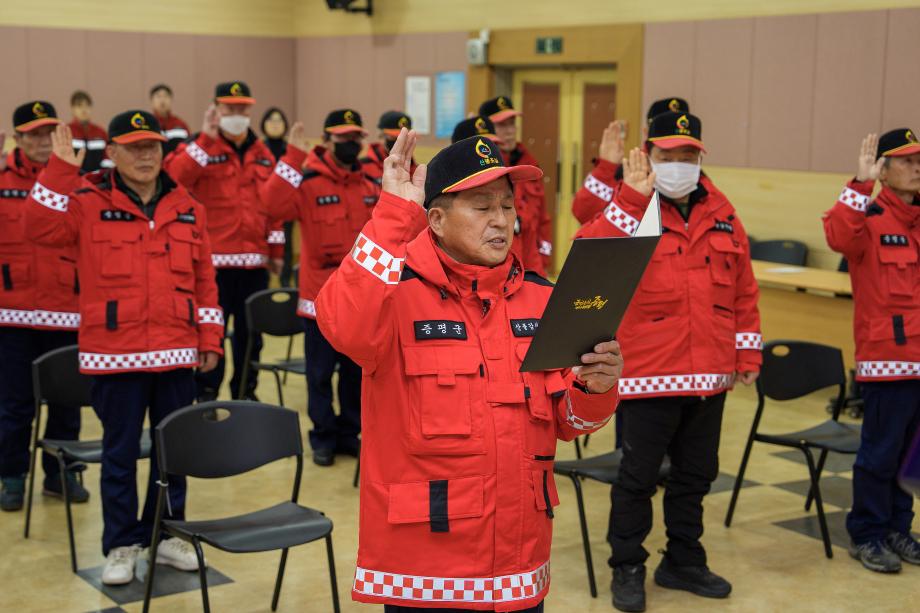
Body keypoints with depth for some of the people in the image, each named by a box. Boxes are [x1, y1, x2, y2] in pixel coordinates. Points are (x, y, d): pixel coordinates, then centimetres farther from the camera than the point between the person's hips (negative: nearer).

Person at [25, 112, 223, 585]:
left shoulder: (188, 210, 8)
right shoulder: (90, 205, -1)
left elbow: (204, 280, 10)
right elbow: (40, 228, -16)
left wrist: (210, 338, 7)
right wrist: (60, 170, -21)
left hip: (176, 354, 3)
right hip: (115, 354, -3)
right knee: (120, 451, 6)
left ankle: (167, 535, 27)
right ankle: (121, 546, 18)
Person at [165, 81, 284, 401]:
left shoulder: (262, 154, 14)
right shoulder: (200, 147, 0)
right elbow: (175, 176, -20)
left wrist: (276, 248, 9)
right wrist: (205, 139, -23)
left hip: (255, 261, 4)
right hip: (214, 261, -4)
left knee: (250, 331, 11)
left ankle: (246, 392, 23)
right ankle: (206, 395, 11)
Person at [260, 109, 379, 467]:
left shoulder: (370, 186, 9)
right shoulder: (308, 182, -7)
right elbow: (274, 204, -27)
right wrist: (293, 157, -28)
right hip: (321, 298, -4)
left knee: (357, 370, 12)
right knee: (320, 373, 5)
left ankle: (349, 433, 25)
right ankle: (323, 437, 19)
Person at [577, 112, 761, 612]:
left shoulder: (721, 215, 8)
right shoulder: (630, 211, -6)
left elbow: (743, 289, 12)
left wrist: (747, 352, 10)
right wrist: (632, 197, -28)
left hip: (710, 378, 5)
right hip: (647, 374, -5)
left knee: (695, 475, 17)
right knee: (638, 477, 5)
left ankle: (683, 562, 34)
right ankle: (627, 568, 21)